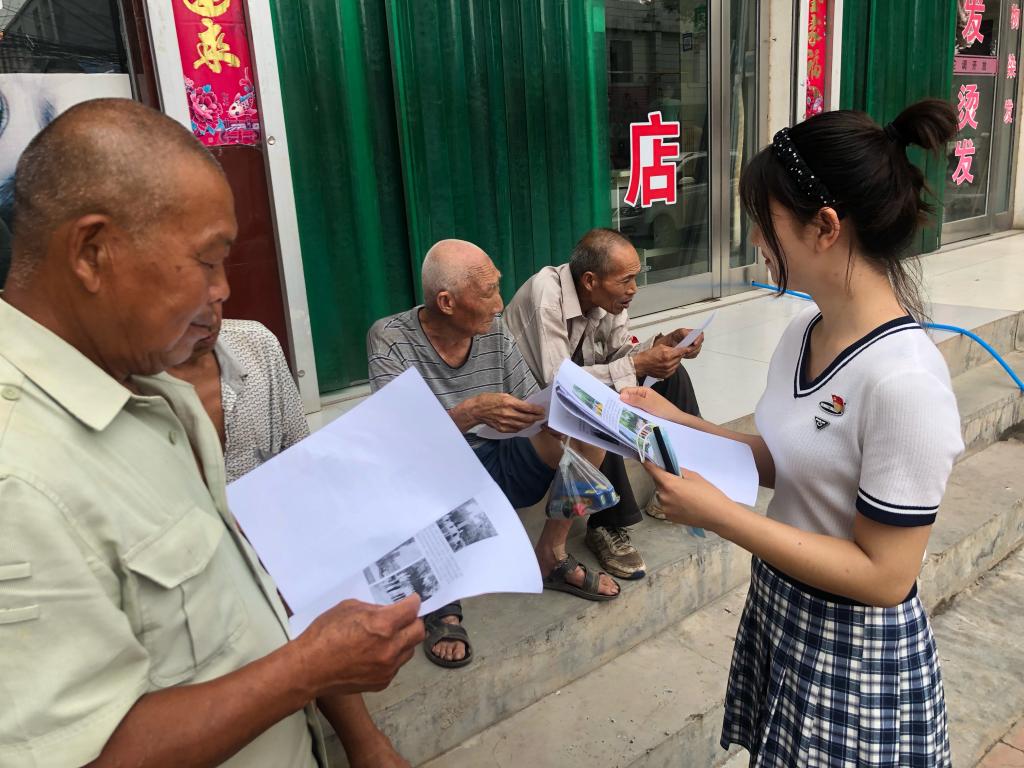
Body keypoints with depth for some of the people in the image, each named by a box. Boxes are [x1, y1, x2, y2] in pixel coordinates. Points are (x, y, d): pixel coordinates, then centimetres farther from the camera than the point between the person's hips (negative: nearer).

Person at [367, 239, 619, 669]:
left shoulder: (494, 330, -2)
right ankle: (442, 603, -16)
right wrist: (471, 412, -40)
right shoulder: (390, 339, -16)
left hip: (494, 467, 5)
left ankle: (551, 557, 4)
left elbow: (535, 409, 0)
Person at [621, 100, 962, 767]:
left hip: (856, 654, -7)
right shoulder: (803, 334, -3)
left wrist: (720, 515, -27)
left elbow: (883, 576, -24)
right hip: (777, 610, 7)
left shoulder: (905, 383, -29)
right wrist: (680, 424, -1)